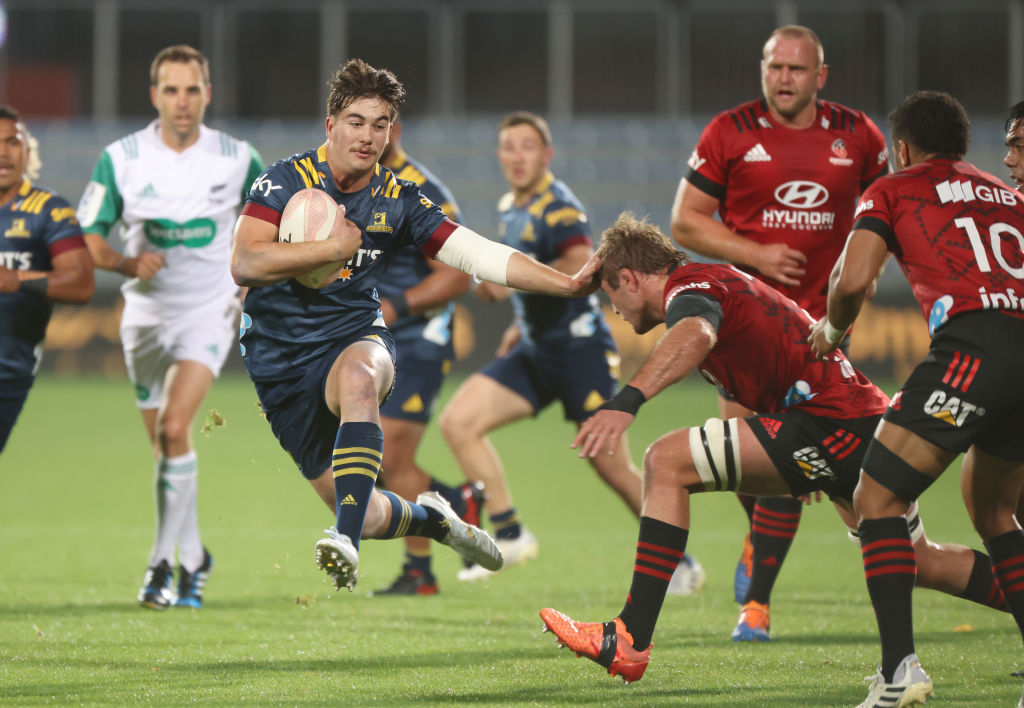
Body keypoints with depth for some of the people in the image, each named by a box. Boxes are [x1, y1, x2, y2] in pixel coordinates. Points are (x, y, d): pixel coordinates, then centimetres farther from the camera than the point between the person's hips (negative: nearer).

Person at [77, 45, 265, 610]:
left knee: (174, 427, -20)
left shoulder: (237, 158, -6)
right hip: (147, 312, 2)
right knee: (163, 446, 10)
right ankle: (193, 558, 28)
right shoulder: (120, 159, -7)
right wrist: (127, 264, -20)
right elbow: (88, 237, -2)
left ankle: (163, 562, -14)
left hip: (211, 310, -2)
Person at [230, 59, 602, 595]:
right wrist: (334, 247, -20)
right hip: (280, 362, -1)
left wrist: (568, 284, -14)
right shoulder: (287, 180, -8)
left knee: (358, 378, -40)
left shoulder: (398, 202, 1)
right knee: (356, 510, -2)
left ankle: (348, 540, -46)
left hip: (354, 339, 1)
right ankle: (431, 519, 34)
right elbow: (244, 264, -18)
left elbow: (478, 254, -4)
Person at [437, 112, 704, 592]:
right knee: (457, 422, -8)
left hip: (580, 347, -8)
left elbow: (580, 265, -30)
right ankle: (510, 534, -3)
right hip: (534, 352, 8)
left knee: (613, 469, -6)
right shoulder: (510, 210, 14)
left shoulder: (557, 205, -13)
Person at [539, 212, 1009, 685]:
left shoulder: (688, 287, -6)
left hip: (829, 423, -10)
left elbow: (695, 335, -33)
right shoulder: (720, 280, 25)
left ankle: (629, 642, -20)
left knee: (666, 463, -14)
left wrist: (627, 402, -46)